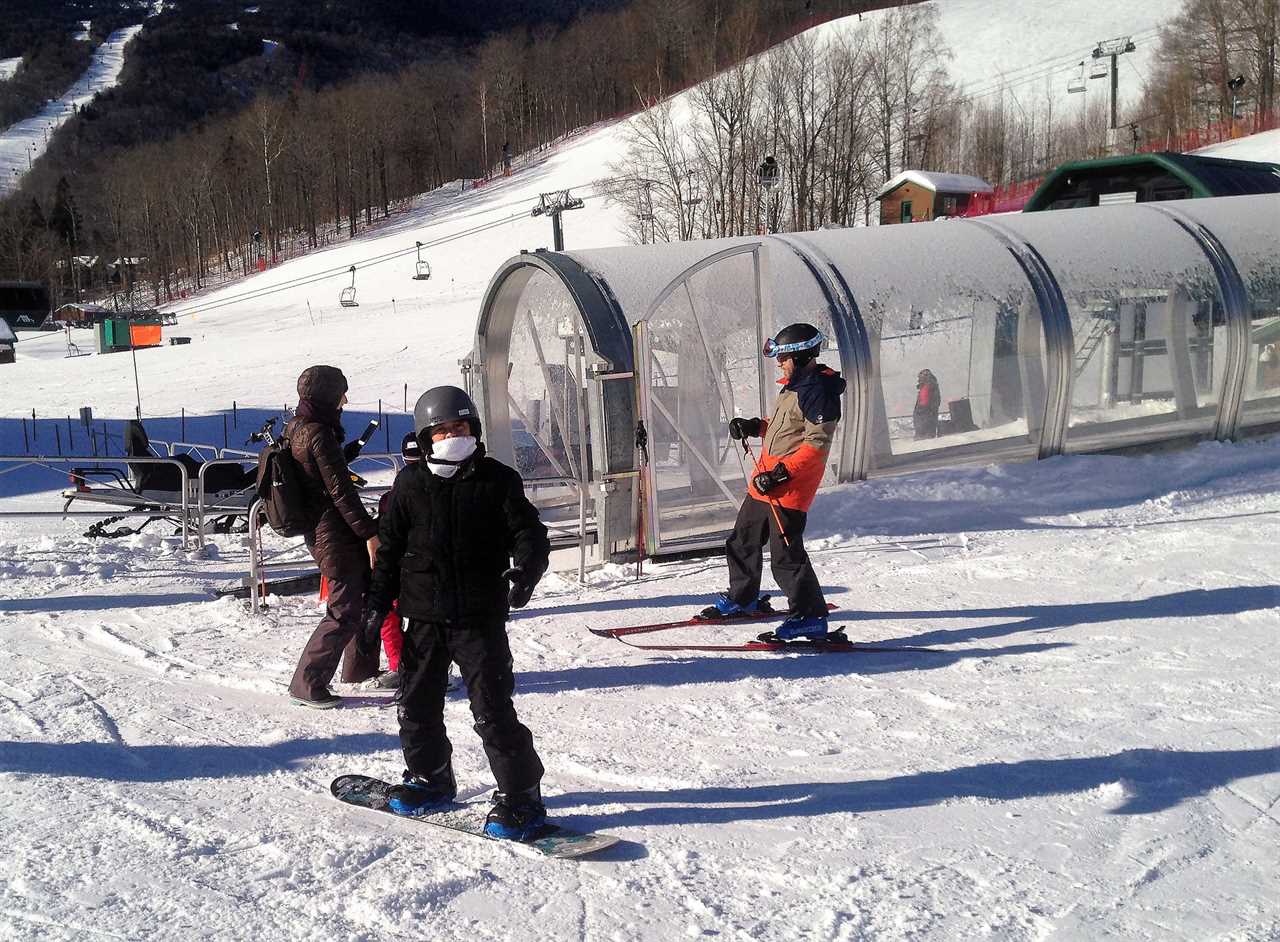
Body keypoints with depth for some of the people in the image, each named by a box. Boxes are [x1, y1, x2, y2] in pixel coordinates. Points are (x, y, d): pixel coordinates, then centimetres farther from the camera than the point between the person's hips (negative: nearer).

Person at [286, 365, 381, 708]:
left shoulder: (295, 428, 10)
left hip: (318, 532, 10)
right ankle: (307, 684, -1)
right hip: (335, 535, -10)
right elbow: (340, 491, -21)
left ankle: (360, 668, 32)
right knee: (345, 610, -5)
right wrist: (369, 532, -18)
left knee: (366, 594, 21)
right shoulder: (318, 434, -20)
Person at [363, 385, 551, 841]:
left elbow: (529, 533, -5)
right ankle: (429, 778, 35)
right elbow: (390, 546, 13)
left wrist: (523, 570, -25)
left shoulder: (498, 480, -2)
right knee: (417, 704, 14)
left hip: (480, 618, -4)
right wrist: (378, 600, 9)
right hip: (424, 618, 4)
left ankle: (519, 795, 1)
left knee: (492, 709, -8)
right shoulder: (410, 484, 5)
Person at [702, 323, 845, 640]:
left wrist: (781, 472, -26)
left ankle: (811, 616, 3)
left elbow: (817, 444, -23)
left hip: (789, 489, -11)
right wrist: (755, 426, 13)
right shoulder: (795, 385, 15)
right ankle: (742, 599, 39)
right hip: (764, 482, 11)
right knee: (742, 542, 21)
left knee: (786, 555, -8)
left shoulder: (818, 392, -17)